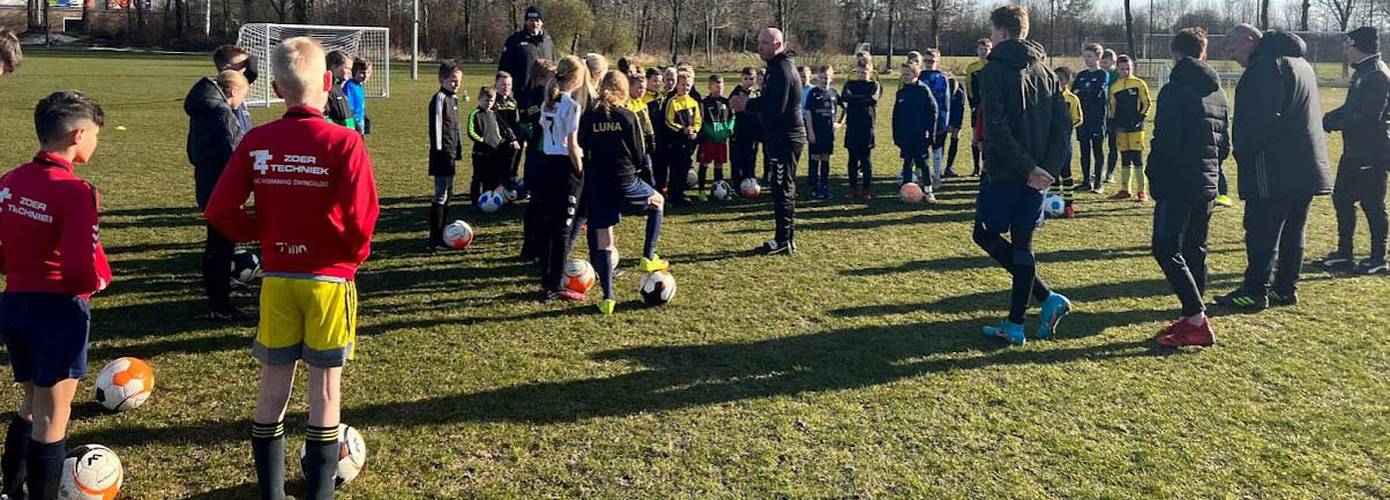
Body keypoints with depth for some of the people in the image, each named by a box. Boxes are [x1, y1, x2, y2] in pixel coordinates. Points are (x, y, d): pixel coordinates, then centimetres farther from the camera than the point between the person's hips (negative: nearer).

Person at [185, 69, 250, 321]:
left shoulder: (200, 110, 13)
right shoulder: (223, 113, -18)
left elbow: (193, 151, 20)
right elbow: (235, 155, -21)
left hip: (205, 185, 10)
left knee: (215, 245, 19)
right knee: (222, 247, -3)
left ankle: (215, 297, 30)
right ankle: (219, 305, 3)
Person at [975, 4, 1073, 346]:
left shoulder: (995, 70, -8)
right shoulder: (1046, 72, 12)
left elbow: (996, 128, -19)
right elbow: (1063, 124, 6)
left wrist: (1029, 168, -17)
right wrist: (1049, 169, 0)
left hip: (1004, 173, -6)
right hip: (1036, 173, 6)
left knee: (986, 234, 8)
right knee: (1022, 244, 10)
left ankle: (1047, 297, -3)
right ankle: (1015, 325, 10)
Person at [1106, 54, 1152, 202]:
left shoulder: (1139, 84, 1)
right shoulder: (1114, 87, 12)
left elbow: (1146, 103, 1)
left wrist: (1140, 117, -9)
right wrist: (1111, 123, 10)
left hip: (1135, 126, -4)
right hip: (1121, 127, 4)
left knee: (1137, 158, -7)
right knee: (1125, 159, 9)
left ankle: (1141, 192, -5)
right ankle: (1125, 190, 15)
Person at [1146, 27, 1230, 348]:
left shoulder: (1174, 91, -12)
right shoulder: (1217, 93, 12)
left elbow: (1165, 141, -18)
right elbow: (1225, 144, 15)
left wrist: (1155, 177, -5)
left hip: (1177, 185, -8)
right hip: (1207, 185, 8)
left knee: (1166, 250, -6)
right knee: (1195, 249, 14)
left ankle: (1197, 321, -14)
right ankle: (1193, 319, 18)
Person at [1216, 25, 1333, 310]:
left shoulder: (1266, 64, -12)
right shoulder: (1301, 63, 20)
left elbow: (1260, 118, -21)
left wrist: (1243, 152, -12)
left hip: (1275, 169, -10)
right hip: (1307, 167, 10)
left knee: (1261, 232, -6)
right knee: (1292, 231, 13)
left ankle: (1255, 292, -3)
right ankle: (1286, 289, 20)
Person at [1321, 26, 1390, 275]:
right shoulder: (1362, 72, 14)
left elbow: (1369, 116, -25)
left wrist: (1336, 124, -16)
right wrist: (1327, 119, 4)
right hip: (1354, 152, 10)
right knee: (1341, 198, 14)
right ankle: (1344, 253, 25)